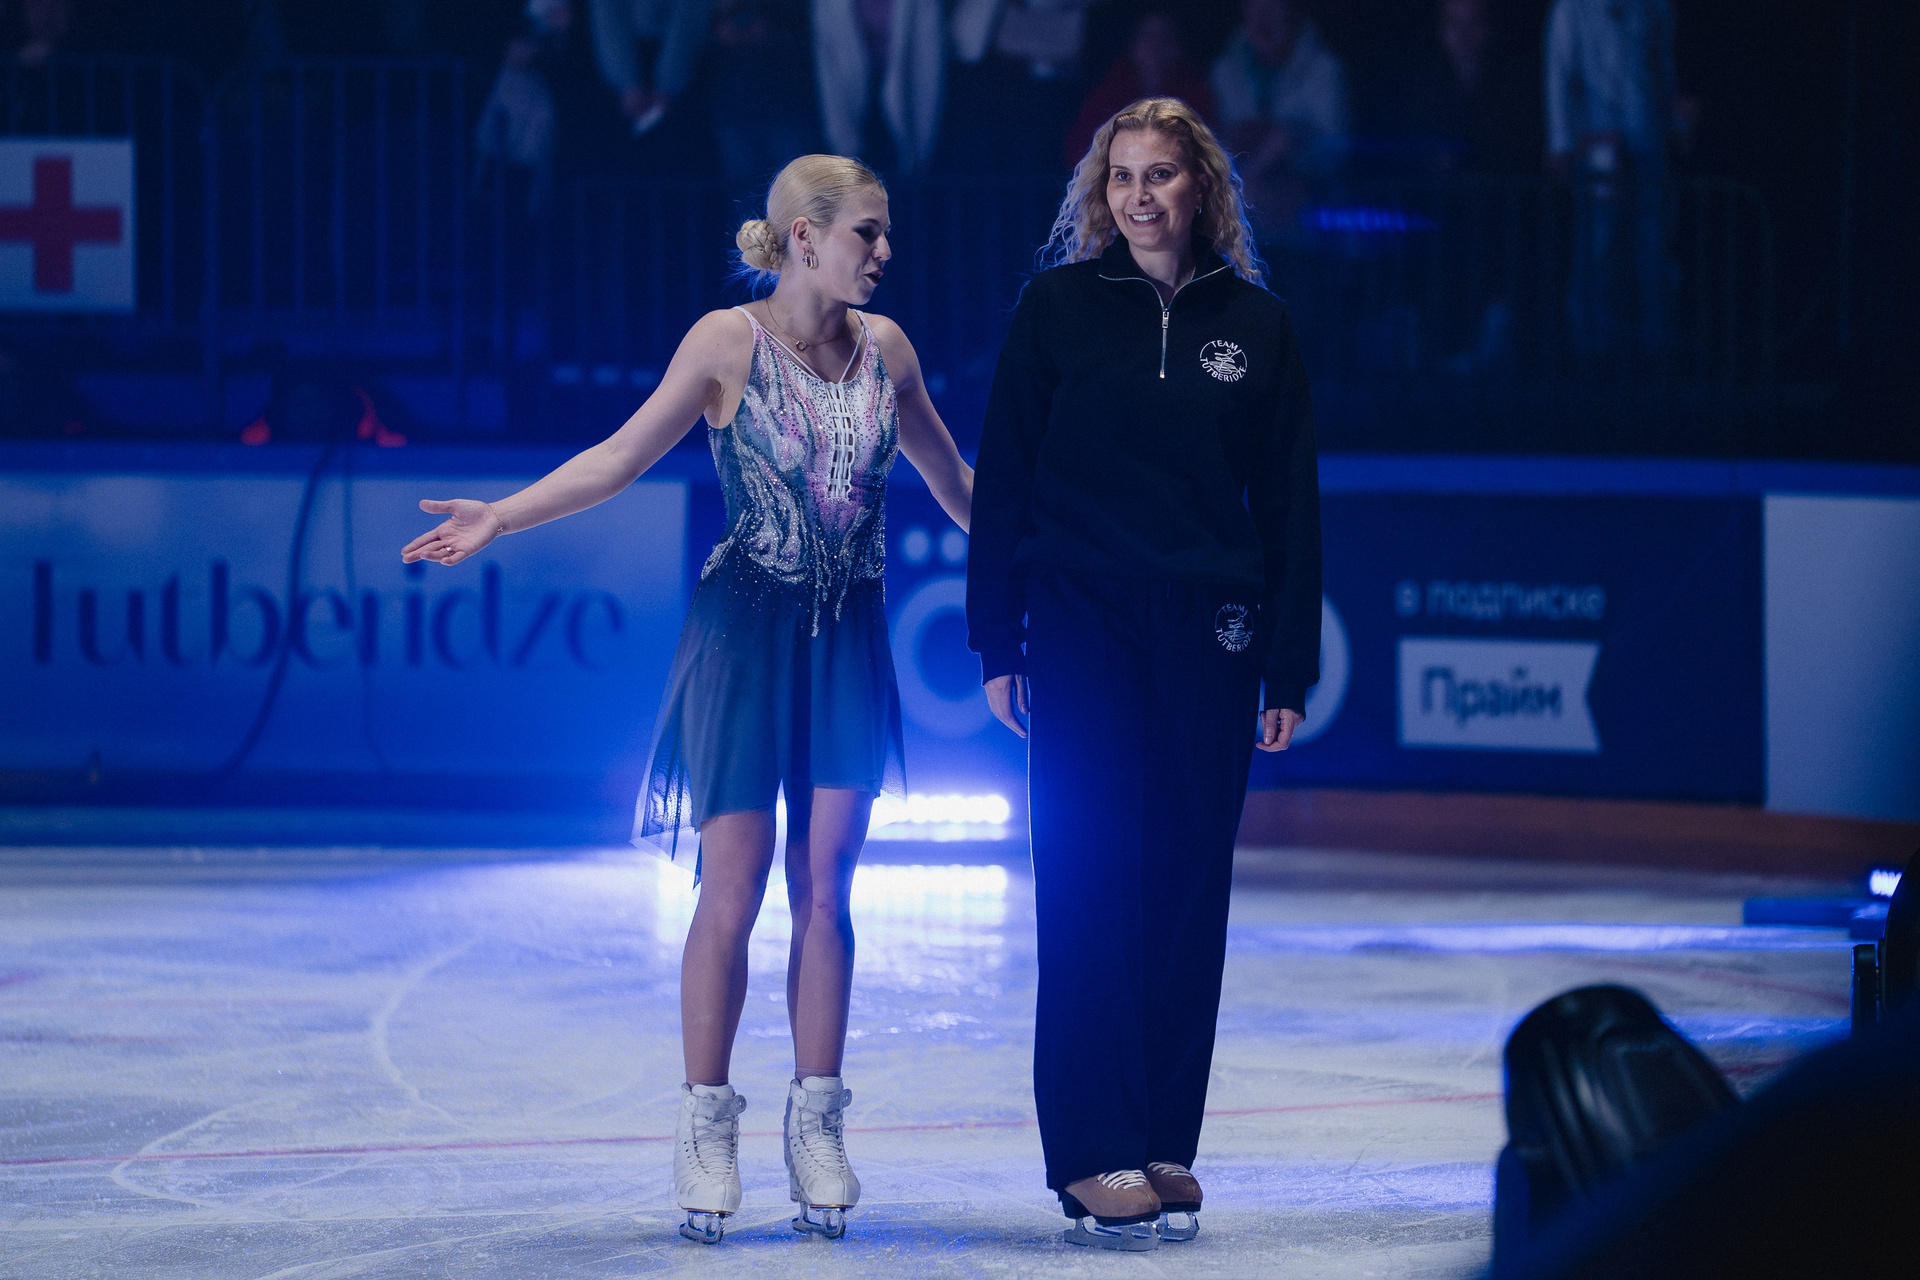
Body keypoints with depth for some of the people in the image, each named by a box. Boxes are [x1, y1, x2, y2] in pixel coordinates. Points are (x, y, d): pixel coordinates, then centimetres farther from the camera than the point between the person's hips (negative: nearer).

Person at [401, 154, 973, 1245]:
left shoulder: (884, 348, 5)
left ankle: (816, 1122, 8)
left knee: (825, 886, 2)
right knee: (733, 886, -4)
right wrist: (502, 515, -16)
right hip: (746, 629, -3)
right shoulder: (729, 344, -6)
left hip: (850, 638, 3)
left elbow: (950, 475, 18)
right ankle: (708, 1125, 4)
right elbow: (623, 457, -6)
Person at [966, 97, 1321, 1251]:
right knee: (1089, 883, -7)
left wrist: (1290, 670, 3)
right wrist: (998, 644, -2)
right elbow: (1004, 479, 3)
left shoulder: (1256, 323, 6)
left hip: (1207, 638, 2)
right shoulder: (1058, 308, 2)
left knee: (1189, 889, 3)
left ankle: (1166, 1145, 11)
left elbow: (1290, 502, 7)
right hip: (1083, 625, -2)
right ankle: (1095, 1156, -8)